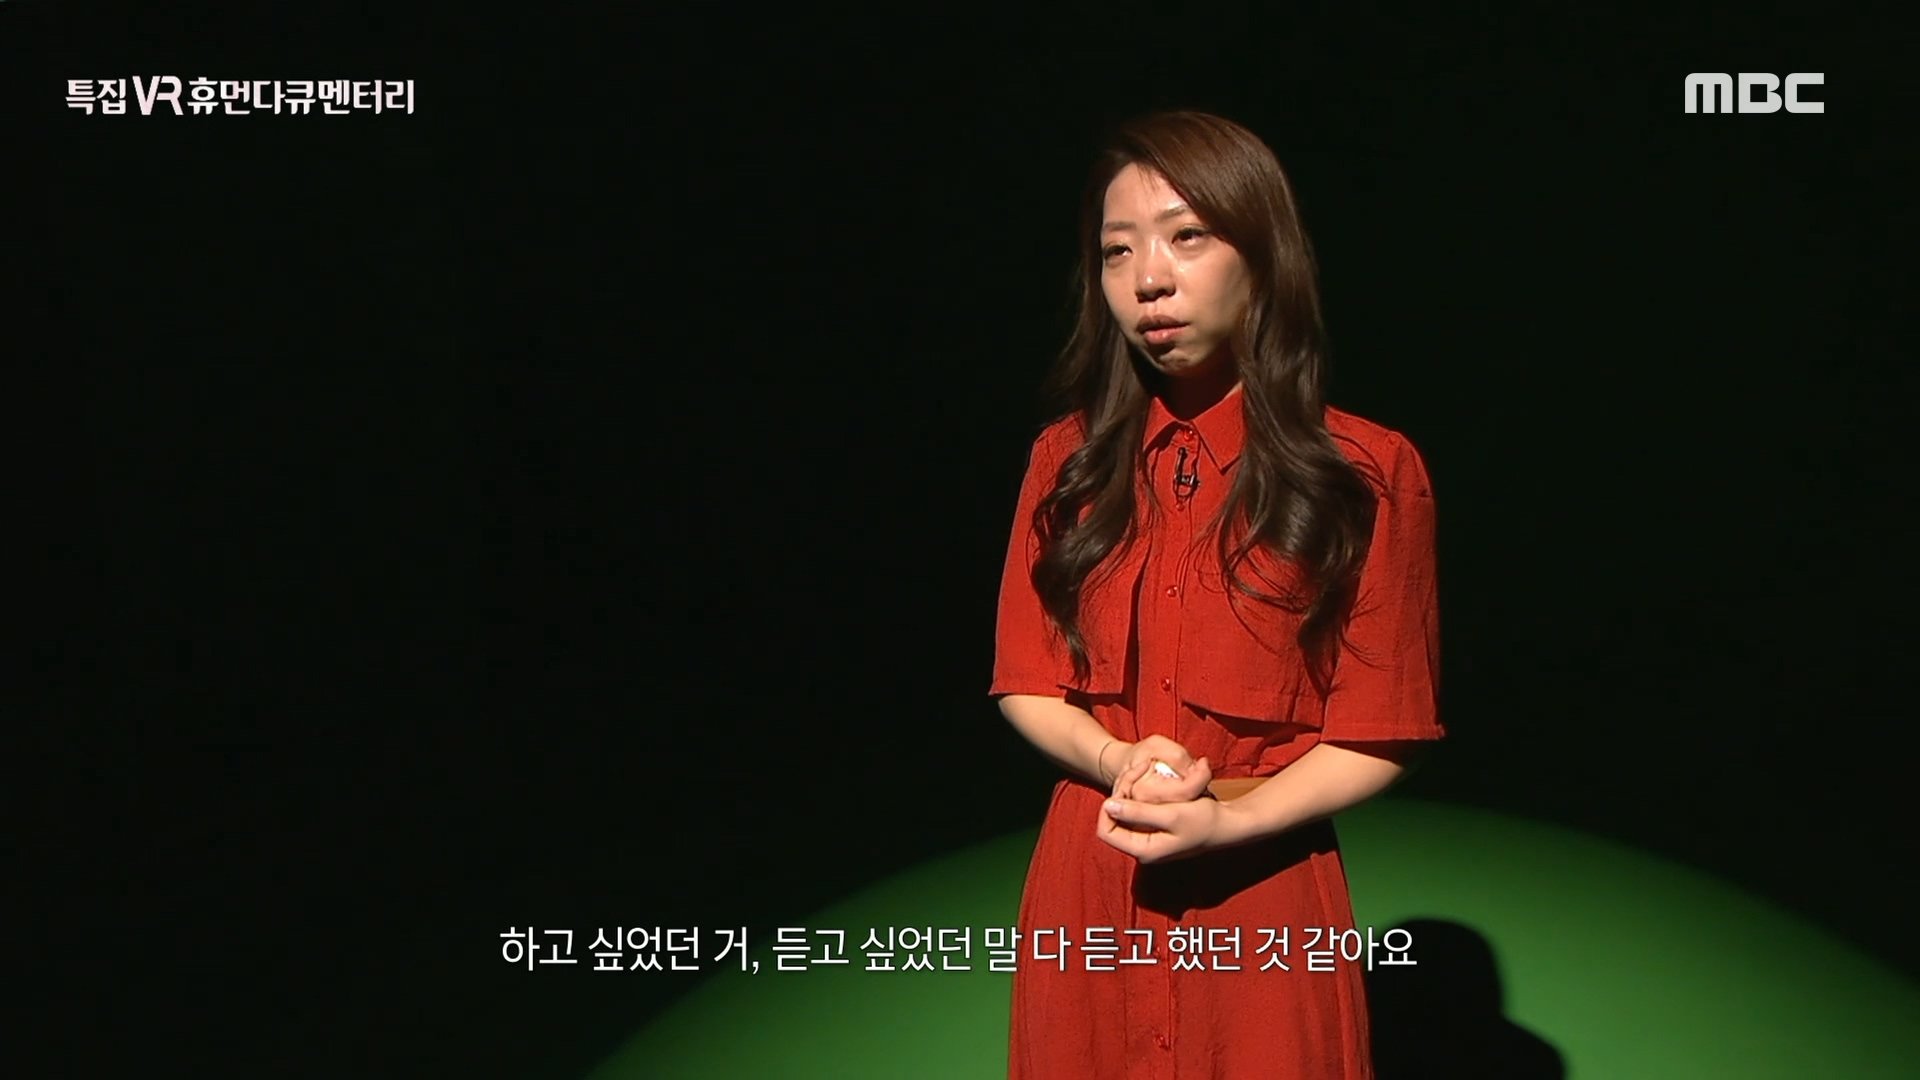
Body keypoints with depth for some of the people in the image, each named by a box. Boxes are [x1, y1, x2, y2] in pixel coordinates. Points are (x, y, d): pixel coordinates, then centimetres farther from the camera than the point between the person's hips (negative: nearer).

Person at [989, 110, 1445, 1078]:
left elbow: (1378, 736, -6)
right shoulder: (1069, 459, 3)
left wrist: (1222, 821, -20)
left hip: (1263, 898, -3)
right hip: (1085, 890, 3)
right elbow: (1025, 682, 7)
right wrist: (1116, 763, -13)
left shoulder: (1367, 474, -7)